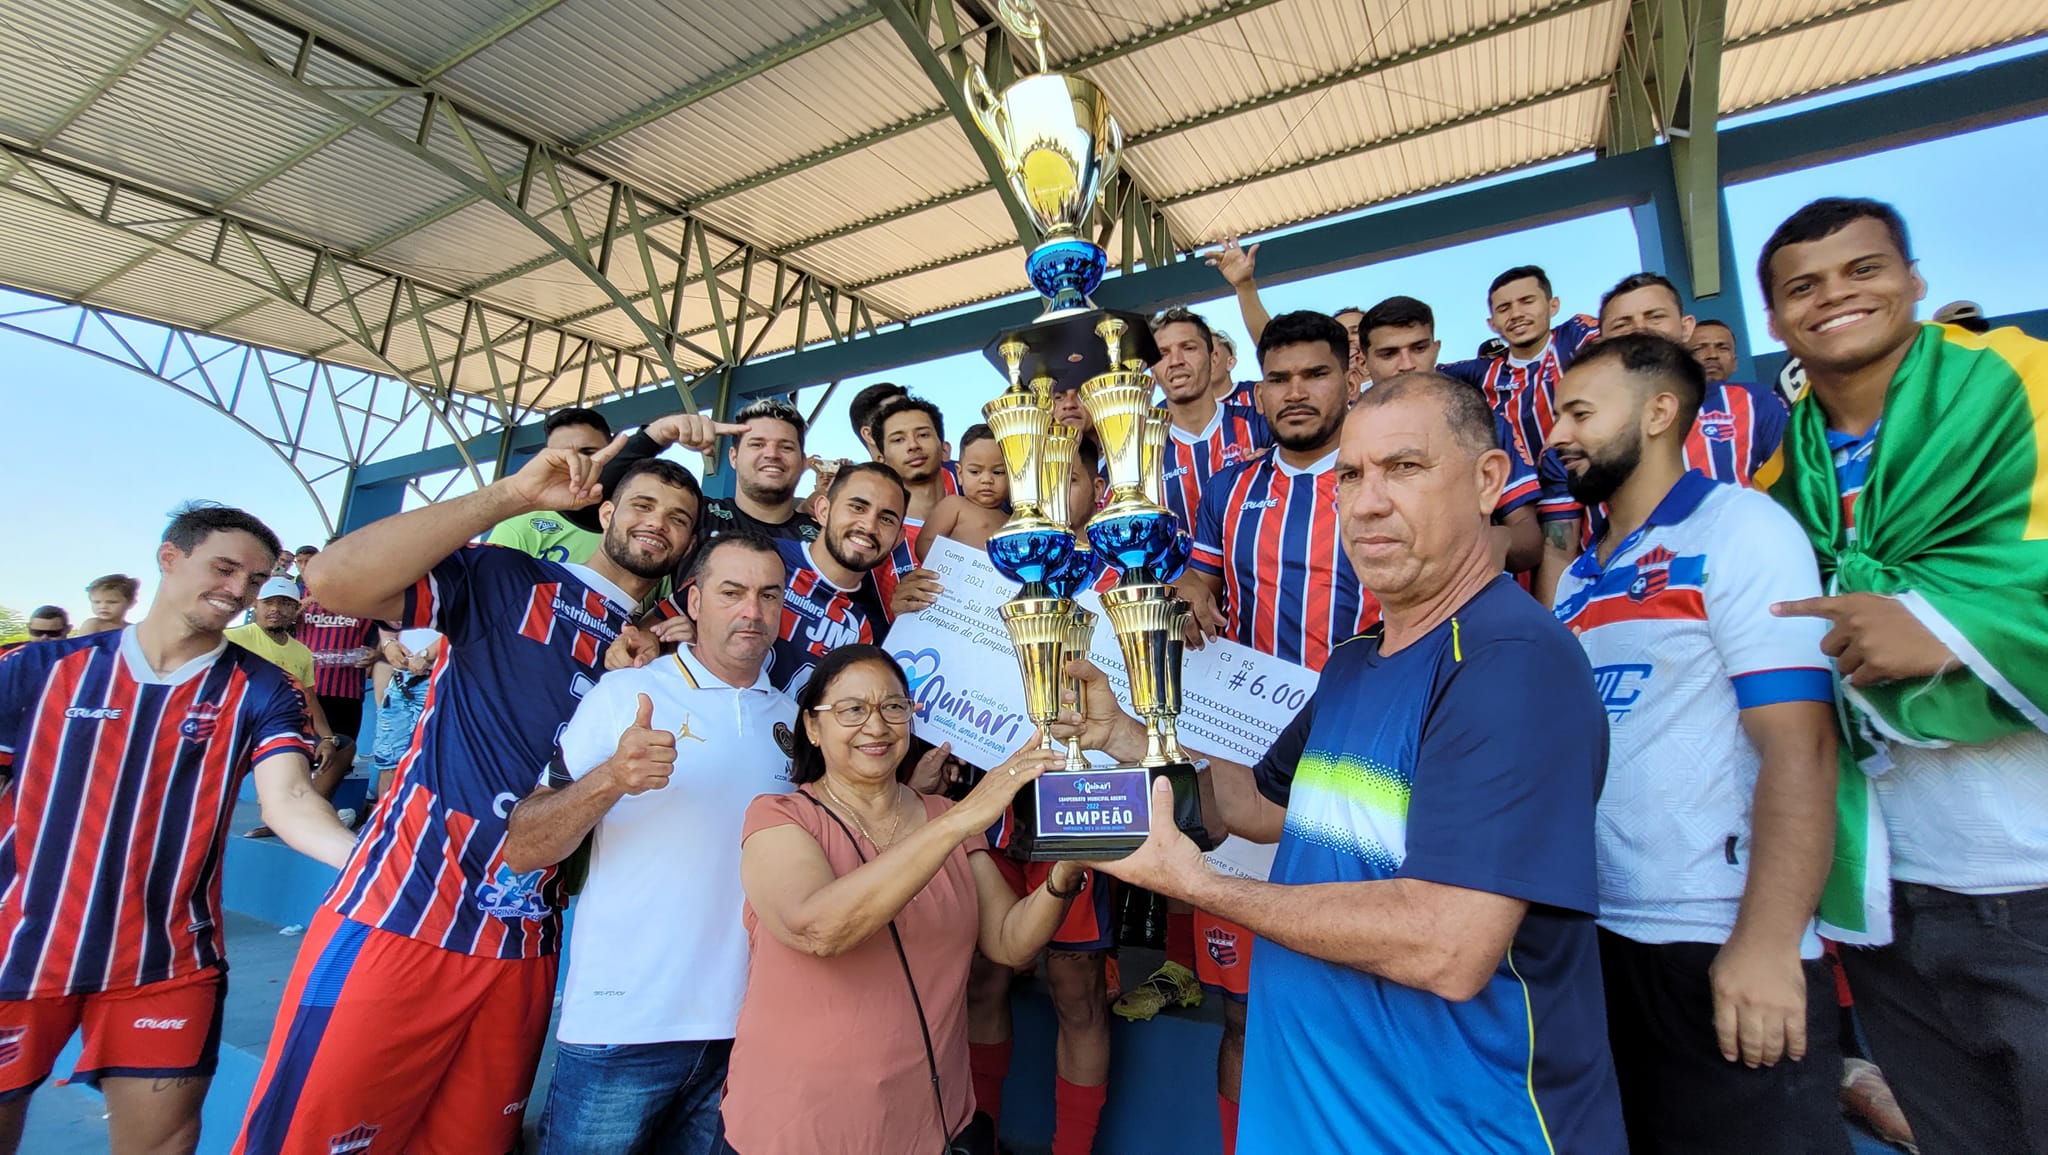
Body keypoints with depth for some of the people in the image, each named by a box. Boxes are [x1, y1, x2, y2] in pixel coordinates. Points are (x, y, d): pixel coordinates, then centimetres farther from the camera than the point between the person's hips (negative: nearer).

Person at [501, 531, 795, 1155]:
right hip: (621, 1025, -3)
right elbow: (523, 850, -9)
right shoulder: (626, 694, -6)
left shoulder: (792, 718, 7)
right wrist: (611, 778, -28)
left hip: (746, 1028, 4)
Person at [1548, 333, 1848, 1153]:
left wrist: (1768, 942, -21)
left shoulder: (1740, 528, -8)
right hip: (1591, 933, 7)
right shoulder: (1577, 576, 10)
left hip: (1716, 943, -6)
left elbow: (1799, 744, -16)